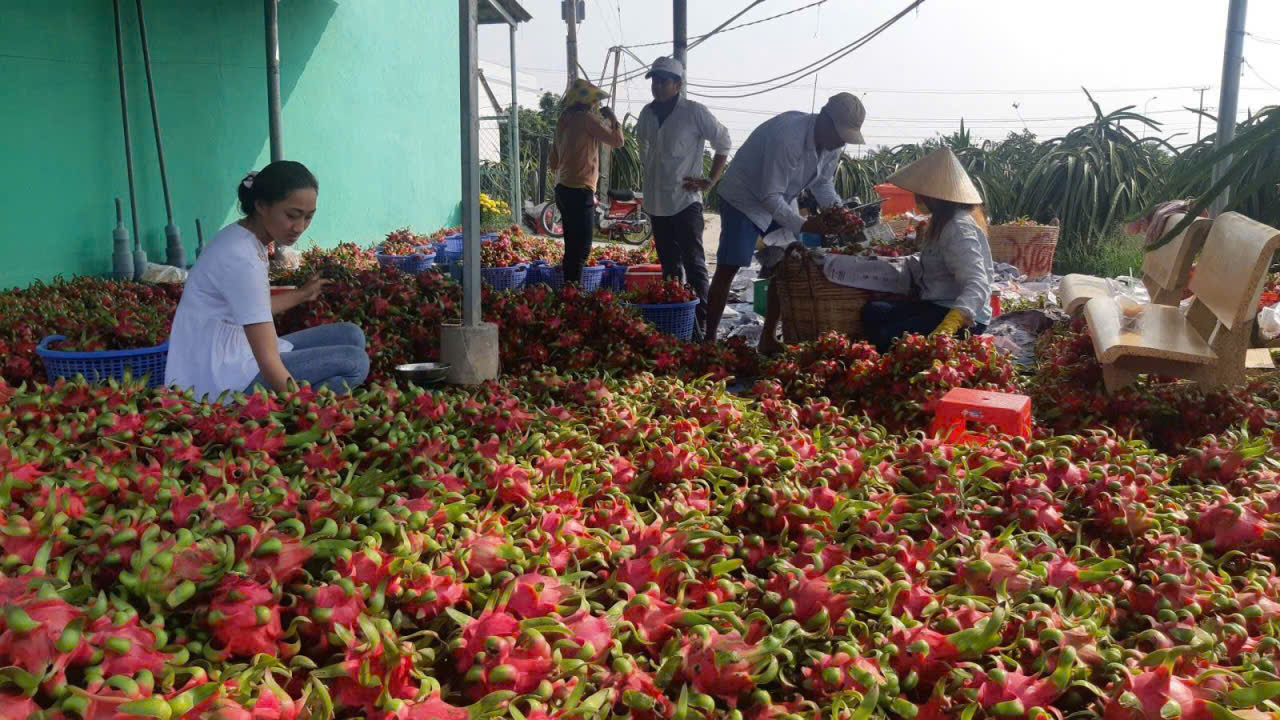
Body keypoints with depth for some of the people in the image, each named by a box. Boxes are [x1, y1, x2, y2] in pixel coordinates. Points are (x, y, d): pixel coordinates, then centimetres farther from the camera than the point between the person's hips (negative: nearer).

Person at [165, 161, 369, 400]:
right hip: (223, 382, -10)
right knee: (354, 362, -16)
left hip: (235, 357, 10)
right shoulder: (240, 258, -23)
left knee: (350, 336, 7)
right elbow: (268, 361, -29)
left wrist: (300, 295, 30)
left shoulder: (244, 238, 6)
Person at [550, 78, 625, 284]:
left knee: (573, 247, 13)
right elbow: (617, 141, -7)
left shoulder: (564, 120, 16)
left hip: (562, 188, 9)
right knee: (581, 248, -10)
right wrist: (612, 118, 9)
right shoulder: (586, 118, -9)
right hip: (580, 191, -9)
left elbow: (554, 163, 22)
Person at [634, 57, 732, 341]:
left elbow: (724, 143, 0)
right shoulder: (647, 114, 9)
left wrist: (711, 180, -5)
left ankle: (701, 326, -6)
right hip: (657, 203, 6)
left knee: (694, 265, -8)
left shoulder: (694, 112, -7)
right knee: (669, 266, 12)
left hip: (686, 201, -6)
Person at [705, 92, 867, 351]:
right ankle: (709, 339, -6)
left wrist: (837, 208, -13)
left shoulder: (833, 144, -9)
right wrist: (802, 225, -38)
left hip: (781, 200, 8)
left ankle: (768, 339, 11)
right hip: (744, 197, -8)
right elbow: (770, 196, -33)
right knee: (728, 268, -12)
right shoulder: (788, 137, -35)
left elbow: (823, 182, 6)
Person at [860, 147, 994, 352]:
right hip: (940, 306, 10)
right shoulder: (942, 222, 10)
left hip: (964, 318, -10)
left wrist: (951, 323, -48)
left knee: (890, 337, -26)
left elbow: (977, 284, -33)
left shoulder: (958, 229, -21)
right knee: (872, 312, -4)